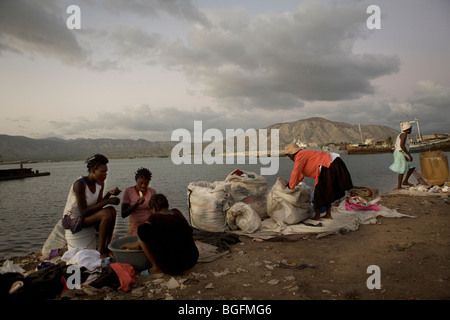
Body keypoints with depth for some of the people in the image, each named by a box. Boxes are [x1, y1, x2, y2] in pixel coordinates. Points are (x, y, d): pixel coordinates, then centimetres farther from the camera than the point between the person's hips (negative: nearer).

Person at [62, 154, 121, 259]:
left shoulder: (100, 184, -2)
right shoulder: (79, 184, -25)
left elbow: (97, 207, -3)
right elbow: (83, 211, -28)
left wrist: (109, 194, -18)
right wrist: (107, 201, -31)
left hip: (86, 218, 8)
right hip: (72, 220, -7)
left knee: (112, 210, -16)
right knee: (107, 214, -27)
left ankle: (106, 247, -7)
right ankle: (100, 252, -15)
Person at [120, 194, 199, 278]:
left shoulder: (154, 219, -8)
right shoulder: (177, 213, 8)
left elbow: (137, 246, 2)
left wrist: (125, 245, 27)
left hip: (174, 265, -7)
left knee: (142, 230, -1)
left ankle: (157, 269, 5)